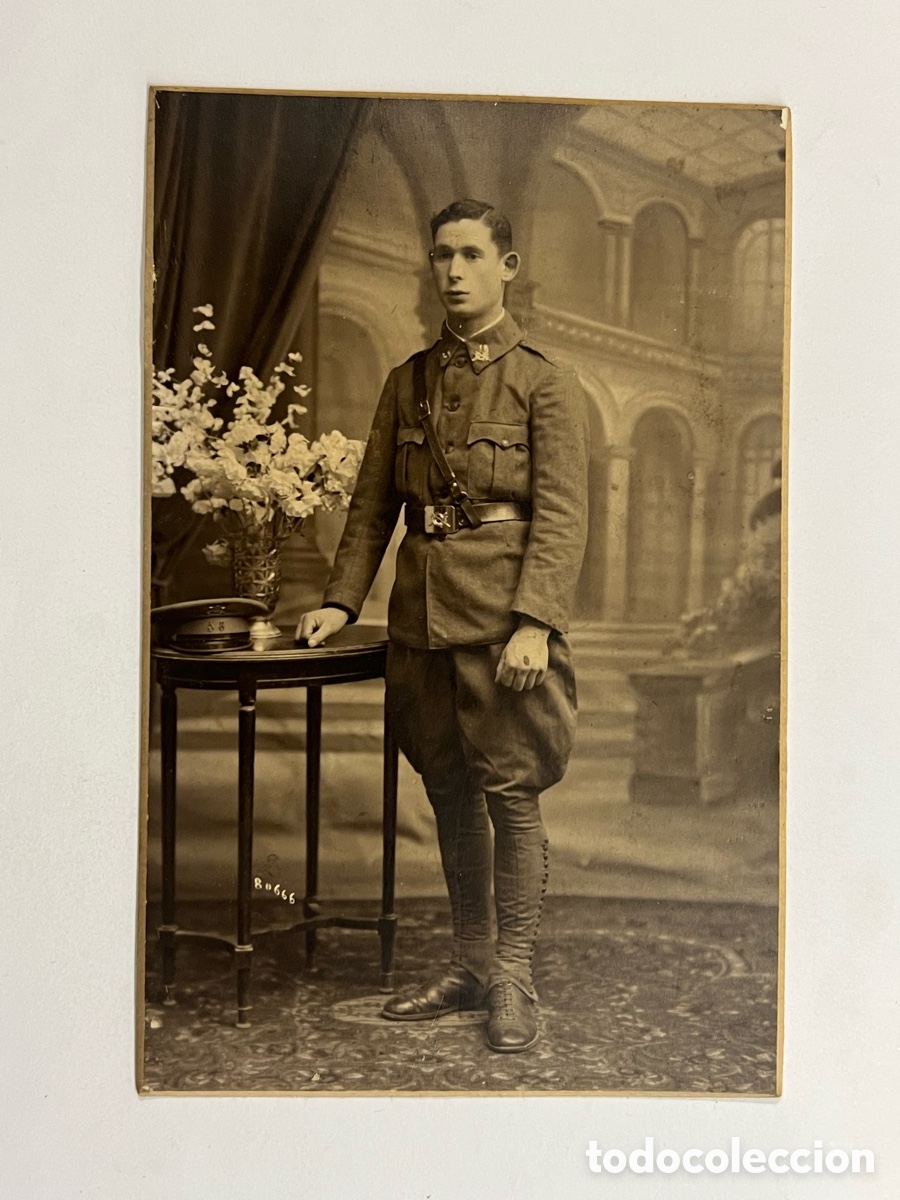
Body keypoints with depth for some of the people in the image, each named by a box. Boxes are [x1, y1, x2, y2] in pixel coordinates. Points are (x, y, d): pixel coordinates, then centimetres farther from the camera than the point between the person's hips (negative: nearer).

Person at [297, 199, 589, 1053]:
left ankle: (514, 979, 13)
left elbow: (561, 514, -8)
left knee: (512, 794, -1)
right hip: (422, 618, 5)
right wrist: (342, 599, 5)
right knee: (449, 794, 12)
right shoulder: (407, 384, 13)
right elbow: (372, 504, 14)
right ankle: (470, 965, 26)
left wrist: (535, 620, -19)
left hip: (505, 620, -5)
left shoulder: (545, 383, -1)